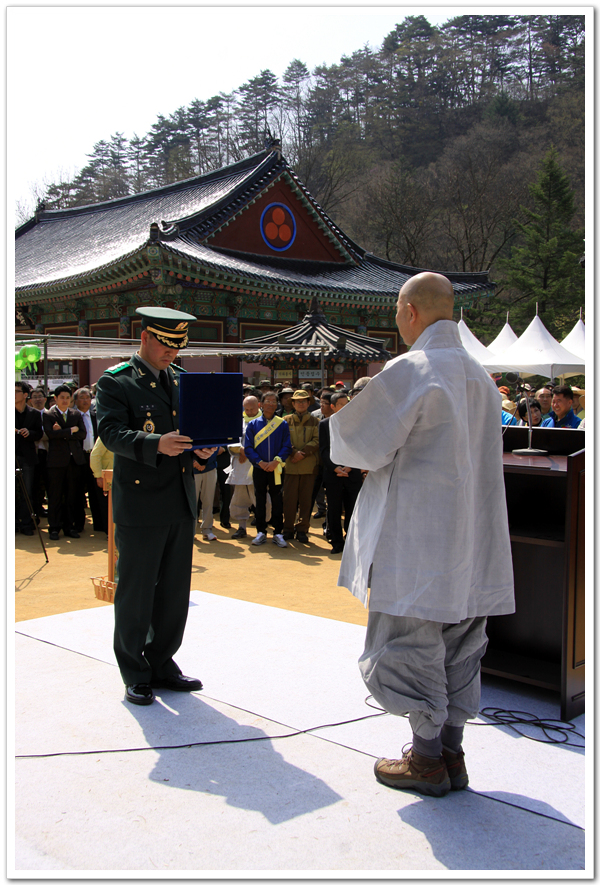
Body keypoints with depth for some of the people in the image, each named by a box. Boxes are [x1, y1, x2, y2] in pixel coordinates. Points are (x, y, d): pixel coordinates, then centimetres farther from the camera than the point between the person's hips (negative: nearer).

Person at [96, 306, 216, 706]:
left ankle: (162, 663, 28)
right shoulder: (115, 382, -5)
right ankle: (135, 674, 19)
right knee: (135, 591, 4)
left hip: (181, 503, 6)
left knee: (176, 590, 13)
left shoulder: (183, 380, 15)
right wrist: (156, 444, -34)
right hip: (140, 504, -6)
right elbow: (111, 433, -18)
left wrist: (205, 444, -8)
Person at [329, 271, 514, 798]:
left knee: (411, 641, 5)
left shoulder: (409, 370, -15)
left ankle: (427, 759, 14)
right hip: (470, 538, 8)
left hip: (417, 536, -8)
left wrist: (340, 408, 7)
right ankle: (452, 752, 24)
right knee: (458, 644, 14)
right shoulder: (479, 374, 11)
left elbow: (364, 445, -12)